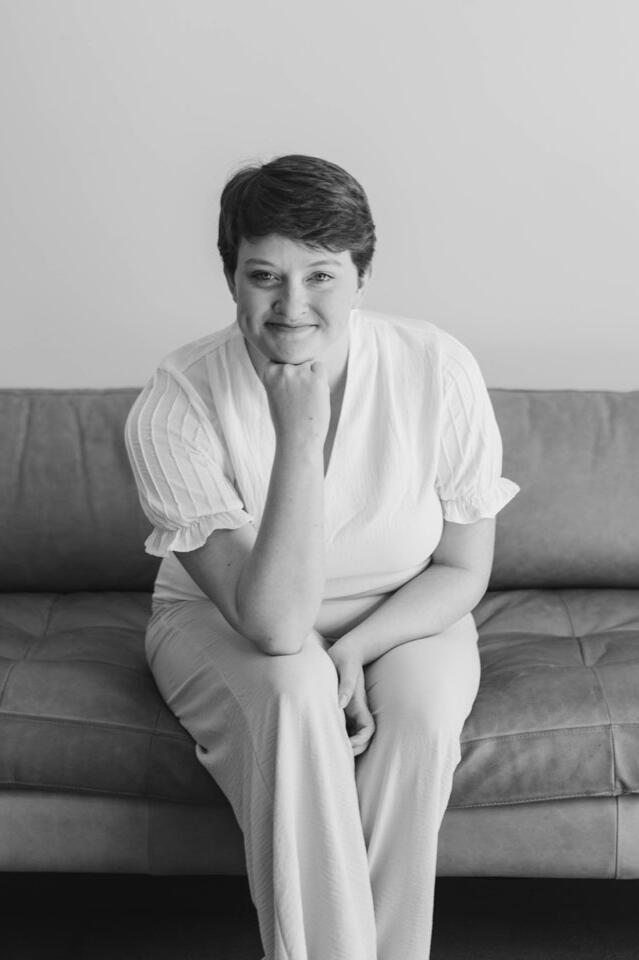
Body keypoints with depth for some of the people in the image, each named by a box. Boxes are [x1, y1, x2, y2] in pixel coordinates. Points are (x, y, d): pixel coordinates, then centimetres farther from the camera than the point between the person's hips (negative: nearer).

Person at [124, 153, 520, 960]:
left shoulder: (438, 371, -19)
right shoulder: (174, 408, -25)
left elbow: (462, 571, -7)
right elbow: (273, 622, -31)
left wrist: (352, 650, -23)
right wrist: (300, 435, -39)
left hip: (403, 621, 2)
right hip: (223, 624, -1)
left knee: (416, 719, -30)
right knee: (293, 693, -33)